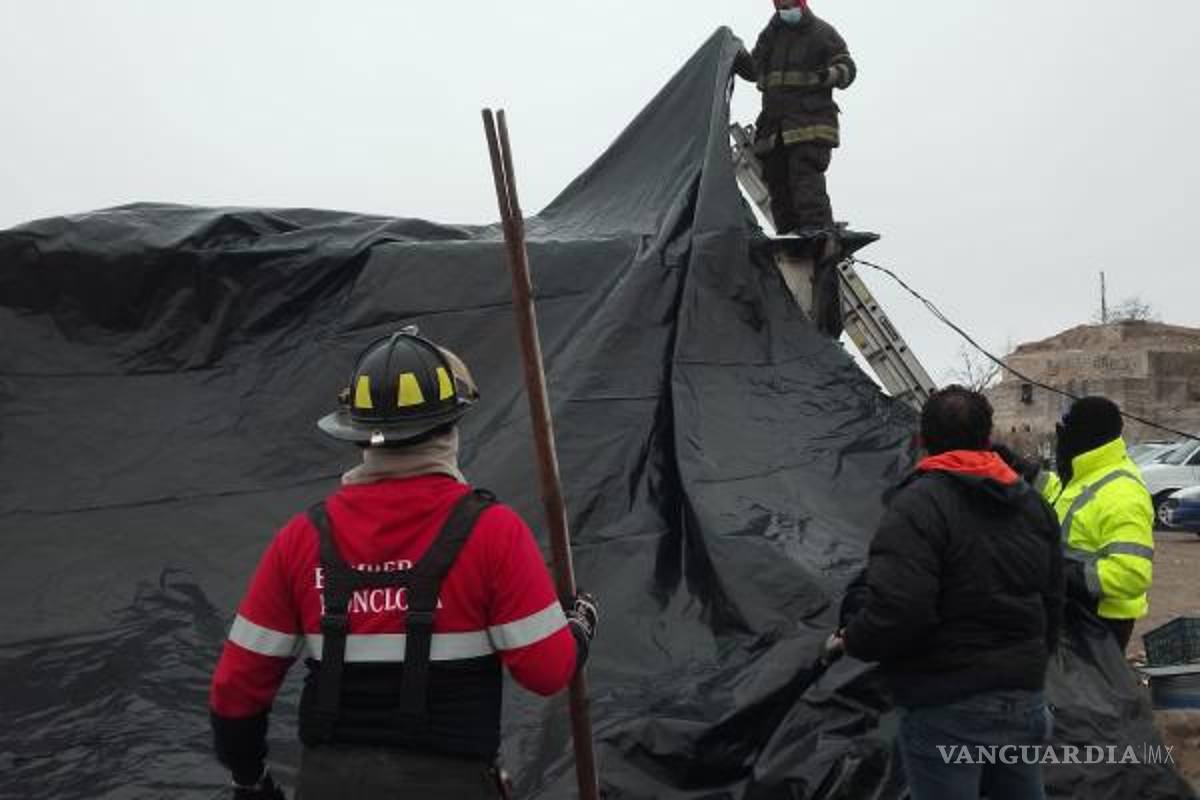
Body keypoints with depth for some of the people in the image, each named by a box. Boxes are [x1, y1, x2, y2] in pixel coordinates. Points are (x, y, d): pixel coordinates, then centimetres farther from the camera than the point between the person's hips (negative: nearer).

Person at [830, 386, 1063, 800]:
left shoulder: (918, 504, -17)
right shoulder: (1032, 502, 9)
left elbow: (897, 609, -27)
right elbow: (1052, 603, 13)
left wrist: (850, 639, -8)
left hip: (947, 708, -7)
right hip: (1025, 698, 8)